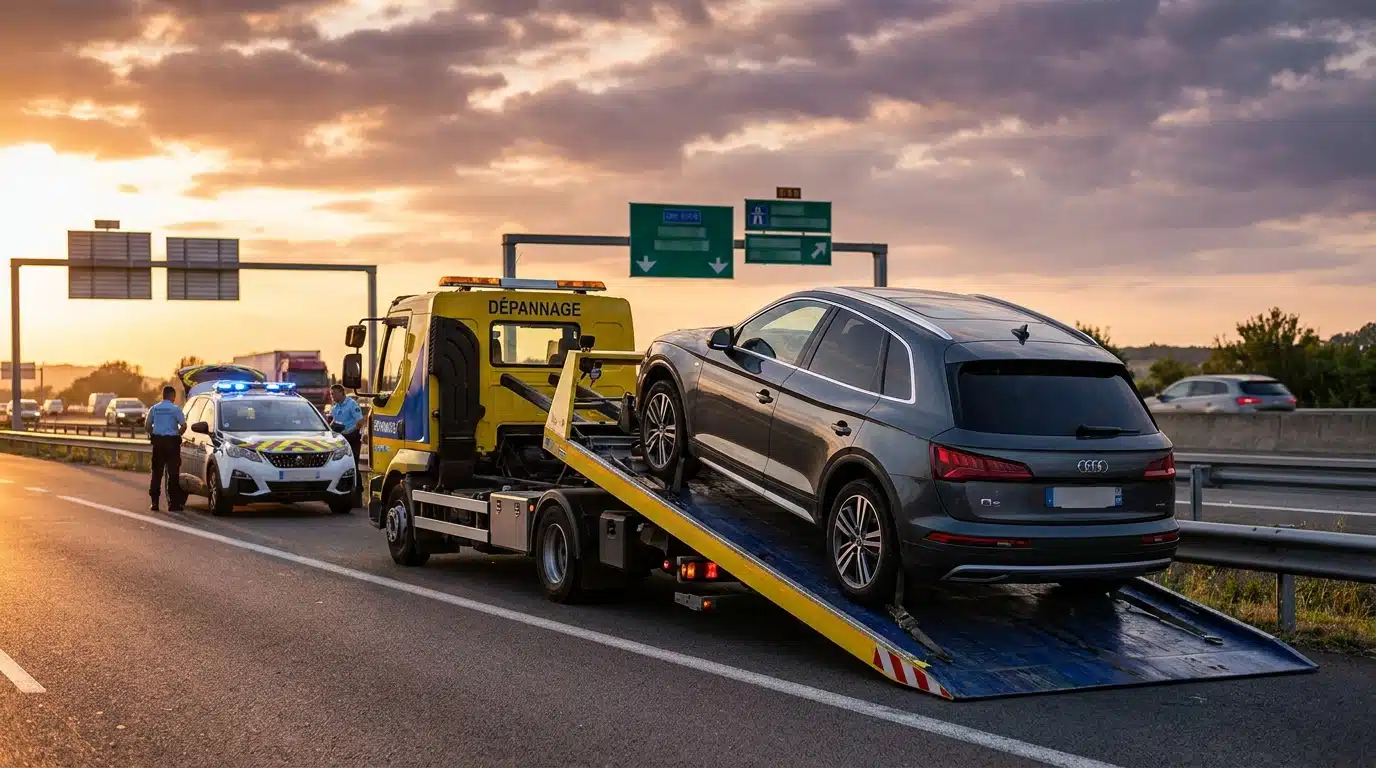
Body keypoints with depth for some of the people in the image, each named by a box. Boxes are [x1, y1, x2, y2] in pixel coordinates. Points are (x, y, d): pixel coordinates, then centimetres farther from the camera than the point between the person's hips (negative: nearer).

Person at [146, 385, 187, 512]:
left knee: (157, 472, 9)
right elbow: (184, 425, -12)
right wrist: (178, 434, 5)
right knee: (173, 473, 0)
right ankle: (173, 503, -1)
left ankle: (154, 502, 8)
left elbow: (147, 426, 9)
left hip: (157, 441, 4)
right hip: (172, 441, -4)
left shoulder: (154, 409, 8)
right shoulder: (175, 409, -7)